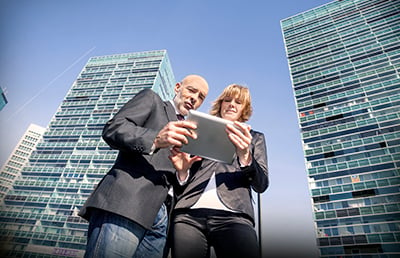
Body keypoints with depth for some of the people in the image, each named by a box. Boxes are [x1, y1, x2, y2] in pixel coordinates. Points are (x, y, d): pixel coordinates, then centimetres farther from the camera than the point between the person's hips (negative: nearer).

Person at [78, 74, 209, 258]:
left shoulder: (185, 133, 27)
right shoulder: (151, 98, 11)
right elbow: (112, 129, -6)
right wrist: (155, 139, -22)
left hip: (157, 218, 7)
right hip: (123, 204, -6)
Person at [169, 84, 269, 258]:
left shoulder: (255, 137, 19)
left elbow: (261, 185, 5)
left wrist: (245, 155, -13)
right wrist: (182, 171, -4)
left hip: (232, 216, -1)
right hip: (188, 214, 2)